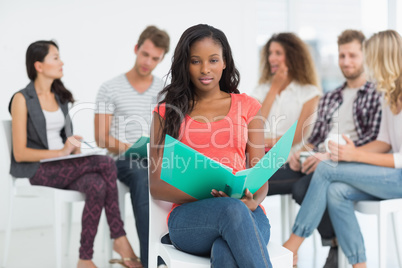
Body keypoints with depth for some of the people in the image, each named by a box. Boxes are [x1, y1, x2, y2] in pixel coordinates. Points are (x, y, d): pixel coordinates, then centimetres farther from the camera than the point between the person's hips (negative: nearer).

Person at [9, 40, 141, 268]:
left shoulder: (60, 96, 16)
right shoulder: (22, 99, -5)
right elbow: (20, 153, -11)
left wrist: (74, 147, 0)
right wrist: (61, 152, -20)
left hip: (64, 166, 6)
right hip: (37, 170, -6)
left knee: (97, 186, -29)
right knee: (106, 163, -27)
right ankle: (120, 239, -19)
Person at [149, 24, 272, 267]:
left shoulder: (247, 107, 17)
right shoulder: (166, 113, 15)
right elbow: (157, 186, 7)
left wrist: (253, 201, -14)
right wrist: (206, 195, -12)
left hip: (246, 213, 1)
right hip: (188, 217, 0)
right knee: (233, 210, -37)